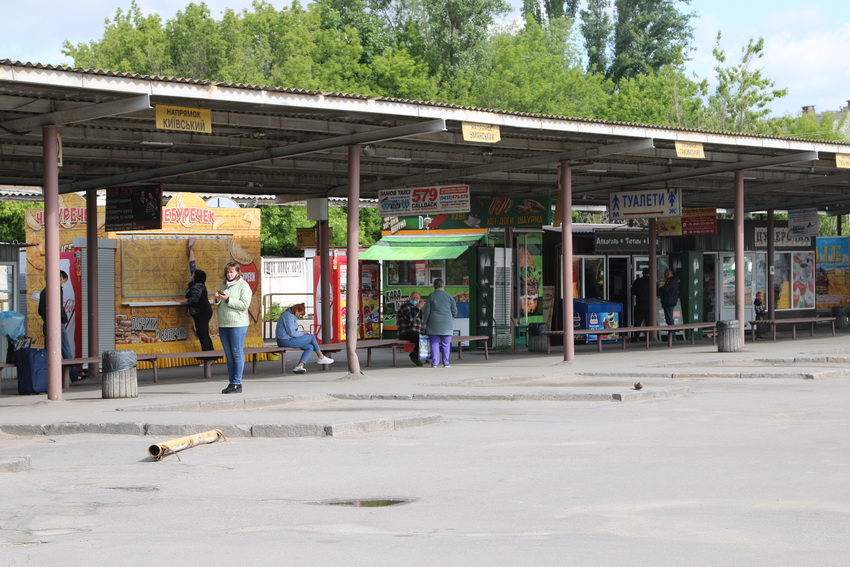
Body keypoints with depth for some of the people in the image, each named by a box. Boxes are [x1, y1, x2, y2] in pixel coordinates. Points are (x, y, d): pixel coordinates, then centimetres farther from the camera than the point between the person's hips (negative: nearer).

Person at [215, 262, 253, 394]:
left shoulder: (243, 285, -3)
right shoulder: (223, 285, 17)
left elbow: (244, 304, -14)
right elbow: (218, 306, 22)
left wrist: (228, 299, -18)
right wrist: (217, 299, -1)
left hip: (238, 324, -7)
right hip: (223, 324, 7)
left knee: (237, 353, -5)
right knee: (228, 355, 9)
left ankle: (237, 383, -3)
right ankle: (231, 383, 13)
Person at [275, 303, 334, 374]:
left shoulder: (291, 316, 19)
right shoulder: (288, 316, -16)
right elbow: (292, 333, -21)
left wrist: (301, 333, 7)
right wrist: (302, 333, -5)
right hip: (286, 341, -11)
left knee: (310, 347, 4)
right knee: (312, 337, -3)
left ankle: (299, 366, -11)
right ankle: (321, 357, 12)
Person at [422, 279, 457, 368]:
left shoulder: (431, 296, -1)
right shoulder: (449, 296, 3)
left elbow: (427, 311, -2)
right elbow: (454, 311, 7)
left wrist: (425, 323, 6)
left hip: (434, 323, -1)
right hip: (446, 324, 1)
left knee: (434, 343, 1)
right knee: (446, 344, 5)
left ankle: (434, 363, -3)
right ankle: (446, 363, 5)